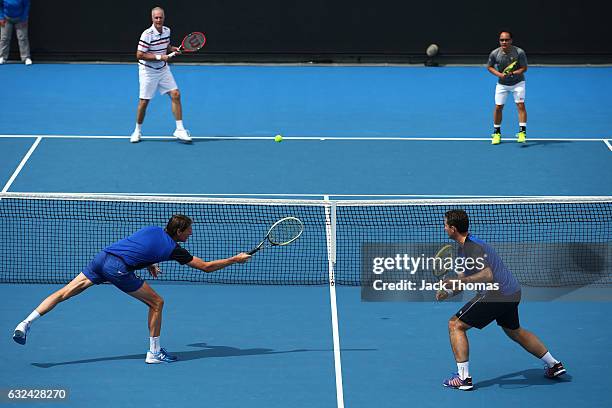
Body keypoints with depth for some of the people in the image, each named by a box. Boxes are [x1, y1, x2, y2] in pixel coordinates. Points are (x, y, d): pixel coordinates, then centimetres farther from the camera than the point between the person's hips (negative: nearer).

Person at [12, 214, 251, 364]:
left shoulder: (153, 229, 22)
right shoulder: (173, 249, 4)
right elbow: (206, 267, 10)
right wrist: (235, 260, 20)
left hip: (102, 256, 6)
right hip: (118, 268, -6)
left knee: (63, 294, 5)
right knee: (156, 303, 9)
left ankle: (26, 323, -5)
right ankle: (154, 353, 13)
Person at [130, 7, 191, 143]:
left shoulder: (167, 31, 0)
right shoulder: (147, 34, -21)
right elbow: (139, 55, -23)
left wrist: (172, 49, -1)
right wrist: (159, 57, -24)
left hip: (163, 69, 6)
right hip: (148, 71, -6)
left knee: (175, 95, -5)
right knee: (144, 101, 1)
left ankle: (179, 130, -1)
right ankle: (137, 131, 20)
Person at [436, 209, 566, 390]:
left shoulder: (472, 247, -18)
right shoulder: (463, 248, 15)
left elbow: (487, 276, -30)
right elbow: (465, 279, 19)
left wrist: (460, 281, -33)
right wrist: (449, 291, 3)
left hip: (497, 294, -10)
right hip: (512, 292, 10)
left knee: (455, 325, -5)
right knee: (514, 331, 31)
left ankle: (463, 377, -9)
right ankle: (554, 364, 37)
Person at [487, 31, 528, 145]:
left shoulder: (519, 52, -21)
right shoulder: (494, 54, -15)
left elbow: (524, 68, -13)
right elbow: (489, 67, 0)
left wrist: (513, 73, -30)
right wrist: (498, 74, -17)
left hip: (517, 82, -2)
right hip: (502, 83, 2)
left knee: (520, 105, -15)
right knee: (498, 107, 2)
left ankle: (522, 132, -12)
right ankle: (496, 133, 19)